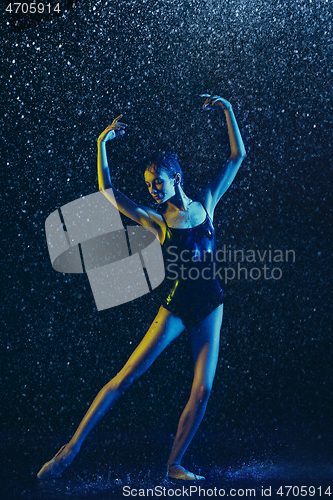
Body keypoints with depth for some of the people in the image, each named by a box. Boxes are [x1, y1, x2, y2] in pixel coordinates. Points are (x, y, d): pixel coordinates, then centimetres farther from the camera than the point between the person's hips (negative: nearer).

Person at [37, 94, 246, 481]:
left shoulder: (205, 204, 4)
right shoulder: (156, 222, -2)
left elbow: (237, 157, 8)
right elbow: (107, 191, -5)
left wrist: (227, 110, 4)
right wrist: (102, 144, -7)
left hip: (210, 307, 3)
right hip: (176, 308, -3)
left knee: (202, 390, -1)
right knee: (126, 377, -9)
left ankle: (174, 463, 14)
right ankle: (72, 447, -2)